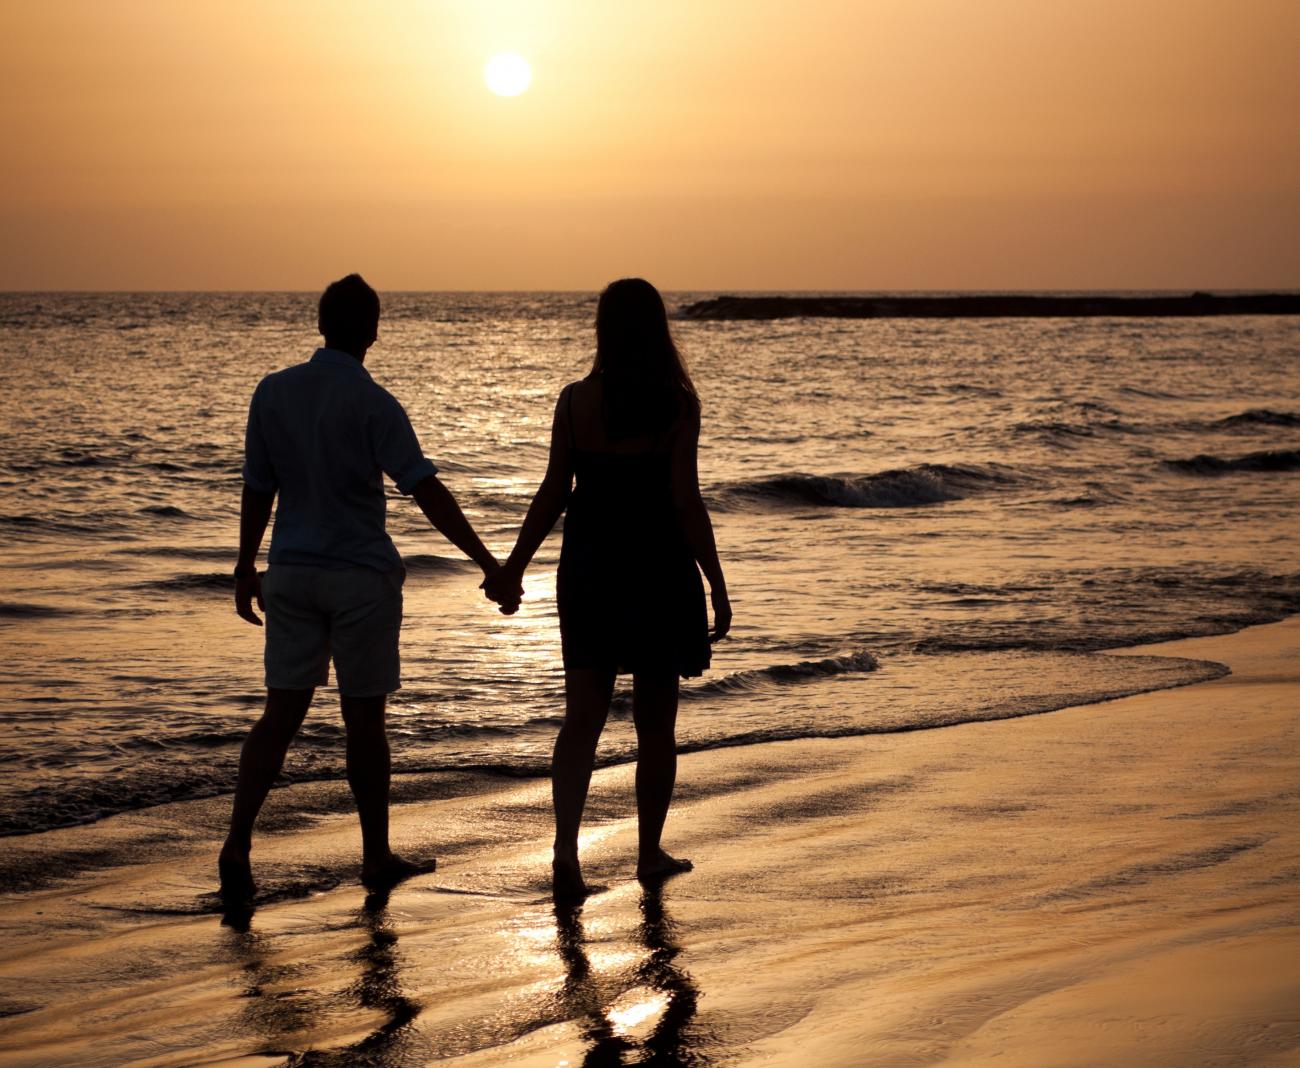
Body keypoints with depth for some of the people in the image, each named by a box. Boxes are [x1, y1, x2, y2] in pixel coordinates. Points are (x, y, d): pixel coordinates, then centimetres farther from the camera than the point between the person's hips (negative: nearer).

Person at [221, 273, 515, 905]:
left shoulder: (274, 393, 1)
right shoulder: (371, 404, -13)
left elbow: (257, 490, 7)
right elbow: (428, 493, -18)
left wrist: (246, 570, 17)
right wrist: (487, 564, -17)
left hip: (292, 573, 4)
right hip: (361, 576, -4)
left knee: (281, 713, 6)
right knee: (364, 718, 6)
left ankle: (237, 843, -7)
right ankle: (377, 858, 16)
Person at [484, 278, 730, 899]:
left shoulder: (575, 401, -1)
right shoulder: (678, 404, -9)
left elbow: (554, 492, 1)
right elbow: (685, 501, -12)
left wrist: (514, 566, 10)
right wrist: (717, 586, -7)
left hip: (589, 569, 2)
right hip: (660, 570, -2)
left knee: (582, 715, 3)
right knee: (656, 723, 12)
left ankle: (566, 848, -15)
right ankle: (650, 854, 22)